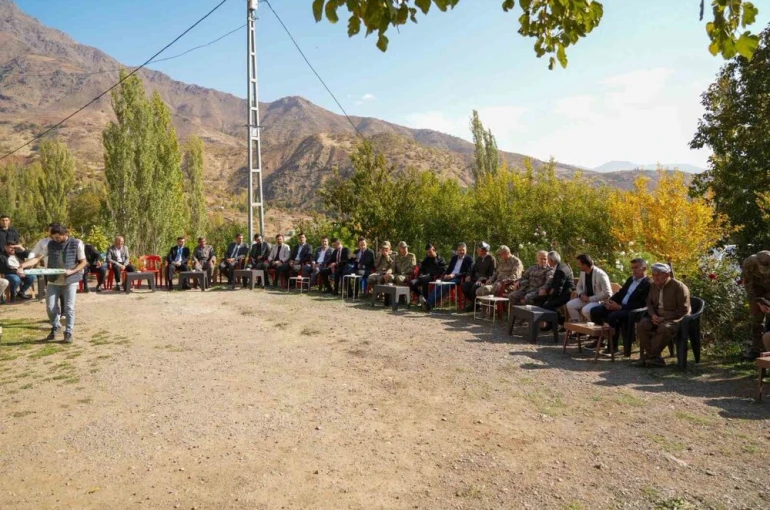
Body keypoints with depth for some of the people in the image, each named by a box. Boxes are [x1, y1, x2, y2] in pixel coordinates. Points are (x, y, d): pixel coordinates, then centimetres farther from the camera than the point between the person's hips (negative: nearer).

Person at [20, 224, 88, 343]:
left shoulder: (77, 244, -7)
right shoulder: (50, 244, 1)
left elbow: (84, 262, -4)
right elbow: (37, 258, -5)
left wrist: (72, 271, -19)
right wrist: (22, 265, -21)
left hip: (70, 281, -3)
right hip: (53, 281, 3)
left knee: (69, 307, -4)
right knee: (50, 307, 4)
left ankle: (68, 332, 9)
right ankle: (55, 327, 29)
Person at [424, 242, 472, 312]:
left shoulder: (469, 259, 4)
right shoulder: (454, 257, 23)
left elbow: (467, 273, -7)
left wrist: (454, 275, -17)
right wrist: (446, 275, 0)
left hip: (459, 278, -5)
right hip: (449, 277, 5)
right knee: (438, 285, -27)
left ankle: (431, 304, -41)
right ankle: (428, 302, -41)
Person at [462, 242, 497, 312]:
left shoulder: (491, 259, -6)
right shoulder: (478, 258, 17)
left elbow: (492, 274, -12)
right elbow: (473, 270, 22)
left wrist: (482, 279, -23)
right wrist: (469, 276, 0)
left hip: (485, 281, -7)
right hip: (476, 279, 7)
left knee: (475, 286, -34)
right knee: (465, 285, -20)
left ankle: (474, 305, -12)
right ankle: (471, 302, -6)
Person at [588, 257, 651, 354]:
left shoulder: (648, 284, -9)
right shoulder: (630, 279, 18)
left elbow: (641, 304, -18)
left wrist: (620, 307, -22)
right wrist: (610, 300, 0)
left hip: (632, 310, -9)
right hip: (619, 306, 9)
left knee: (613, 316, -35)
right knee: (595, 310, -5)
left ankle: (613, 345, -18)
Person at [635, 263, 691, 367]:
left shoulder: (679, 287, -11)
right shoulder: (654, 286, 9)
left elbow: (683, 310, -15)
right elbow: (649, 302, 17)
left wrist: (664, 318, -21)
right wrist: (653, 315, -5)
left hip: (675, 318, -6)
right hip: (657, 317, 6)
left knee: (664, 328, -37)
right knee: (642, 324, -22)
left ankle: (650, 356, -23)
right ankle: (654, 357, -19)